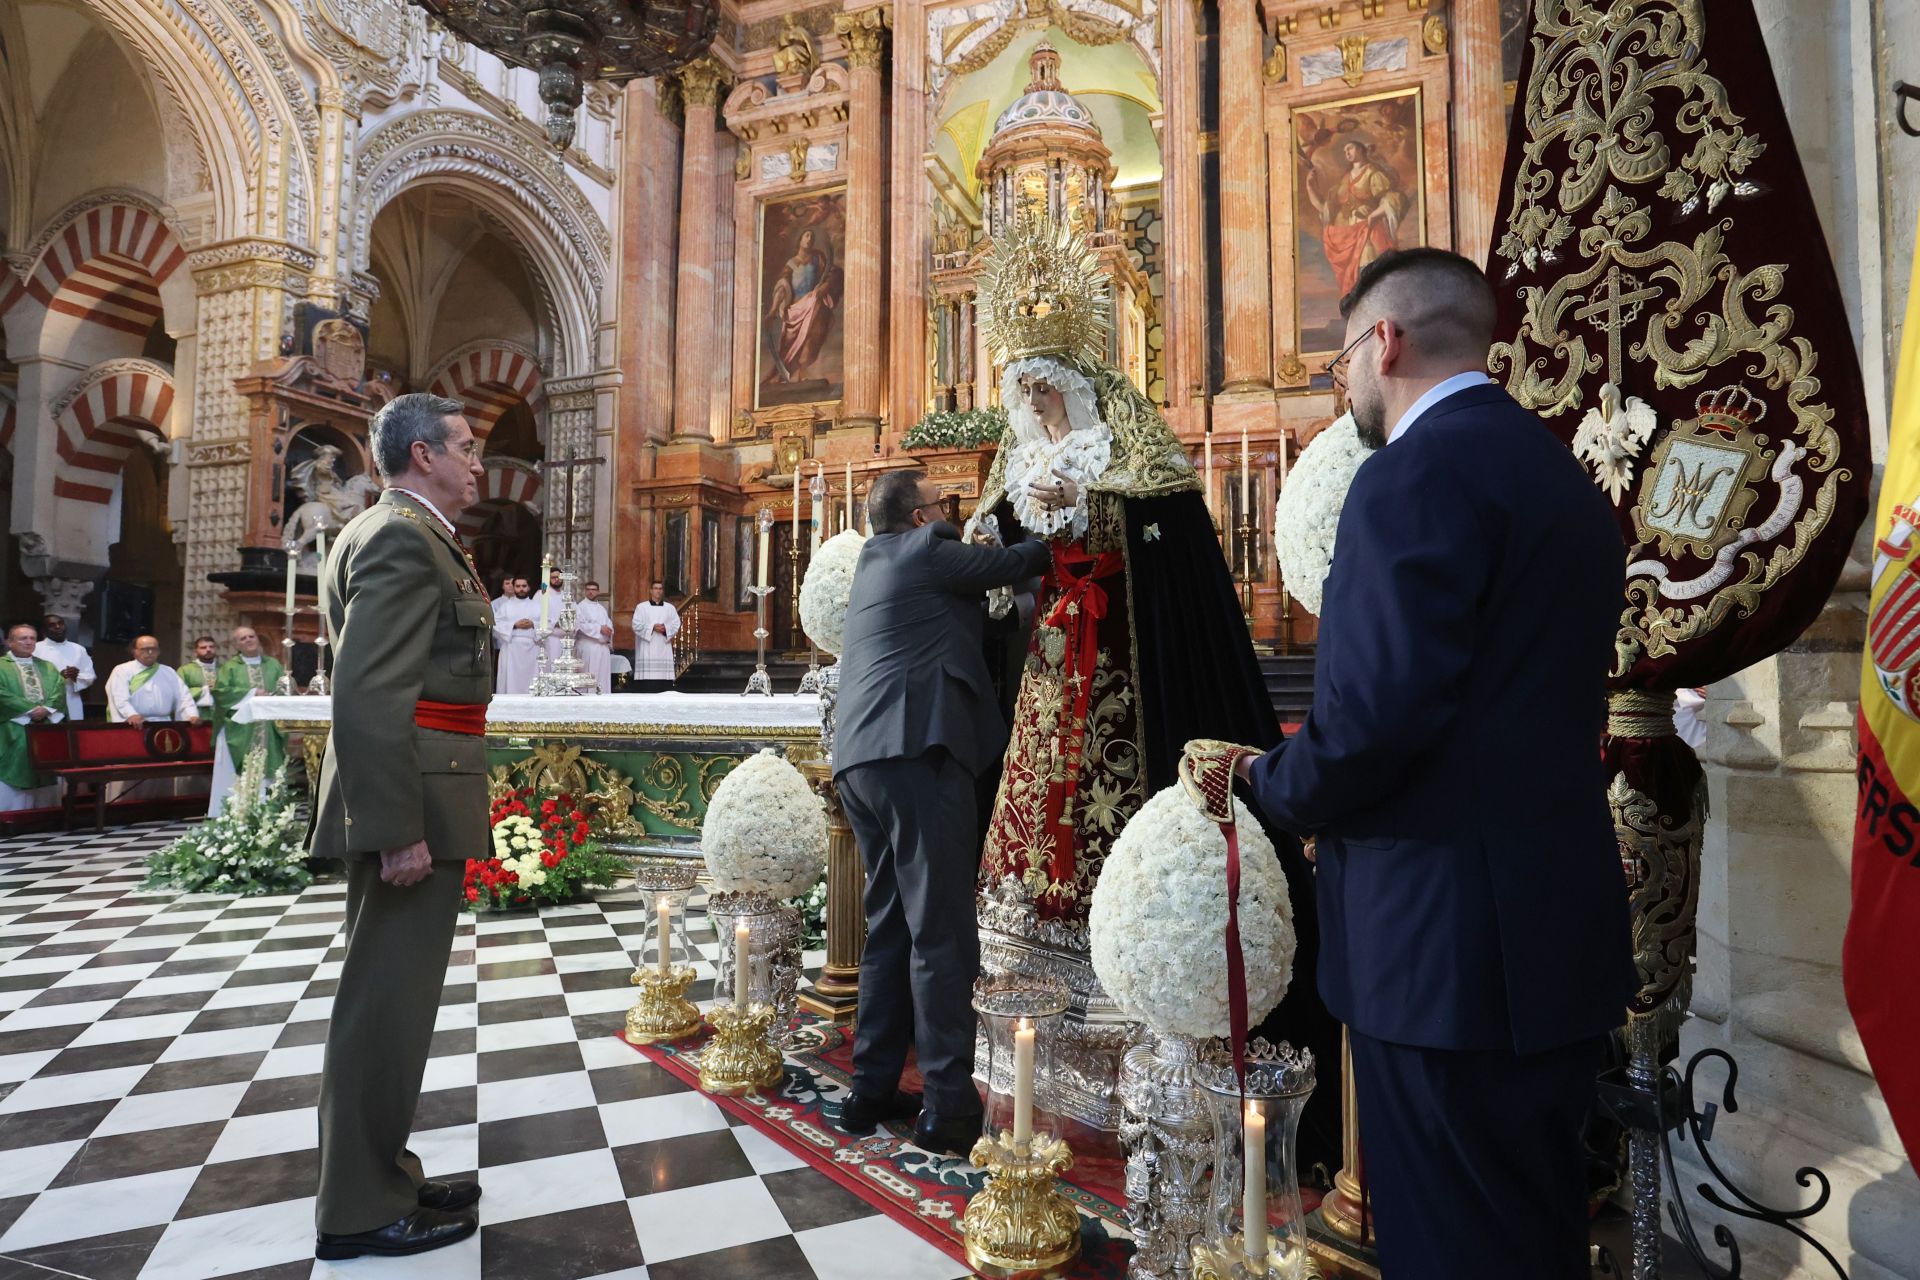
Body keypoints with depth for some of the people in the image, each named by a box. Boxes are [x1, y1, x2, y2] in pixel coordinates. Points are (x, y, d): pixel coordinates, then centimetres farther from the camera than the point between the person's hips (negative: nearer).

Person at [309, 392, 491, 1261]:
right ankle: (362, 1210, 13)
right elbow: (366, 697, -23)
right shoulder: (403, 538, -14)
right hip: (413, 802, -11)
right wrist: (398, 828, -24)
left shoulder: (398, 534, 18)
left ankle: (380, 1177, 31)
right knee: (388, 1003, -1)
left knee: (389, 997, 17)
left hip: (418, 801, 11)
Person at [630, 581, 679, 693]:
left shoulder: (670, 608, 14)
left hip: (664, 649, 2)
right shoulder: (641, 607, 8)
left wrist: (665, 628, -15)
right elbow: (637, 625, -3)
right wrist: (652, 627, -15)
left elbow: (676, 625, 5)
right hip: (647, 650, -2)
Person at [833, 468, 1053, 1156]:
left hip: (858, 760, 9)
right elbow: (1016, 562, 5)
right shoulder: (927, 549, 0)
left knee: (889, 927, 15)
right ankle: (951, 1109, -2)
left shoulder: (873, 558, 24)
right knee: (940, 935, -6)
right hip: (916, 752, -9)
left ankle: (872, 1091, 20)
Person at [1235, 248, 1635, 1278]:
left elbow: (1373, 719, -25)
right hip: (1560, 933, 10)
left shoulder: (1417, 474, -16)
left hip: (1448, 949, -9)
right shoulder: (1561, 475, 13)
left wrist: (1272, 784, -5)